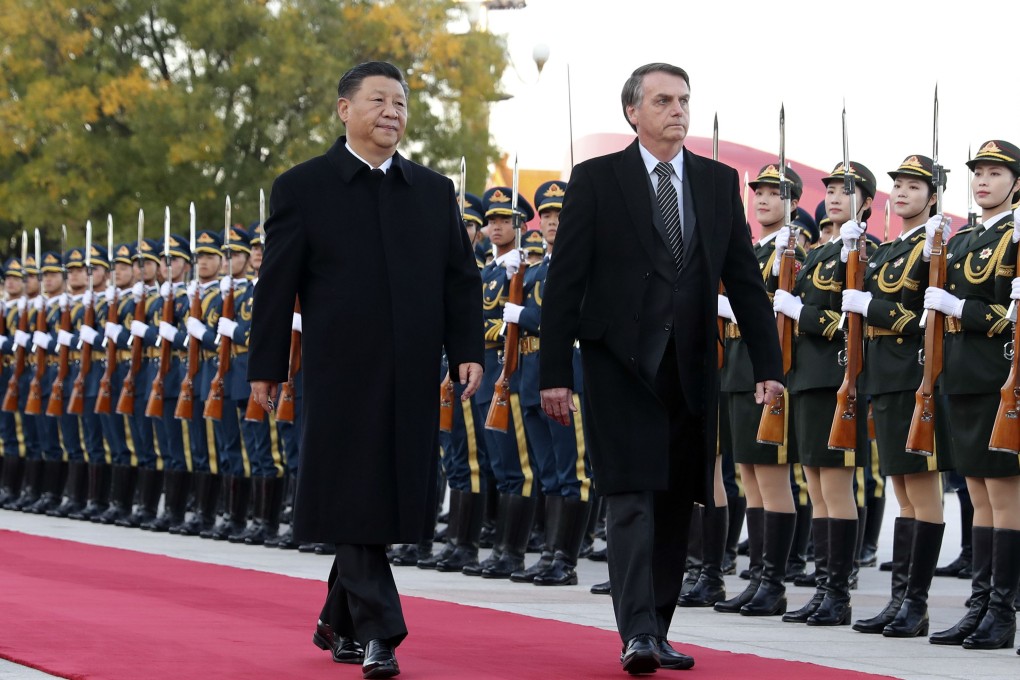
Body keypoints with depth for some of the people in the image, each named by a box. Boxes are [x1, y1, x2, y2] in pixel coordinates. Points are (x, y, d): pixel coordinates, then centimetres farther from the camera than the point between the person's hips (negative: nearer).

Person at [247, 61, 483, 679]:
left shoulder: (434, 192, 13)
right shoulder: (303, 188, 1)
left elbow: (461, 279, 12)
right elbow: (276, 285, 0)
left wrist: (468, 350, 0)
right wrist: (265, 367, -2)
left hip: (413, 377, 4)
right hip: (342, 374, -4)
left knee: (392, 503, 8)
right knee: (355, 498, -7)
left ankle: (340, 621, 22)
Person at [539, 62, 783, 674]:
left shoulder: (720, 182, 10)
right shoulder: (596, 180, -1)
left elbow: (745, 279, 9)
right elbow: (565, 281, -2)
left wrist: (769, 365, 2)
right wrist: (555, 372, -7)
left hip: (691, 371, 4)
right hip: (622, 366, -4)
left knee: (676, 505, 7)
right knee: (633, 501, -12)